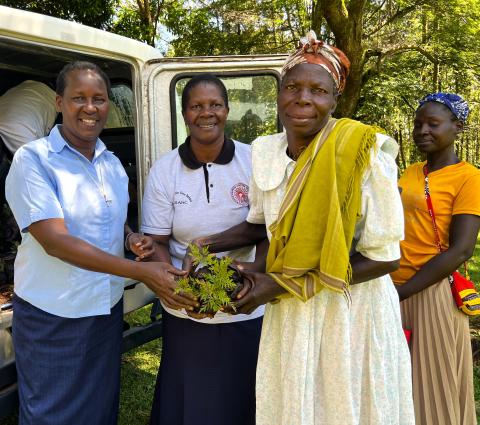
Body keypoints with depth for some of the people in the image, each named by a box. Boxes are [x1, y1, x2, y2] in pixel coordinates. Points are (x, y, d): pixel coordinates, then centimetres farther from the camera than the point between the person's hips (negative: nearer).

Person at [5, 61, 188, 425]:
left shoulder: (113, 164, 5)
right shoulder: (32, 159, -14)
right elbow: (55, 241, -23)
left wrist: (136, 241, -6)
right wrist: (142, 271, -27)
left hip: (108, 310, 6)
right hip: (53, 319, -5)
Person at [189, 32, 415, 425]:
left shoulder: (366, 156, -20)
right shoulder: (265, 152, -3)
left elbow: (385, 257, -17)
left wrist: (283, 285, -19)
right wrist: (211, 244, -3)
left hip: (352, 312, -4)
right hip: (288, 312, 5)